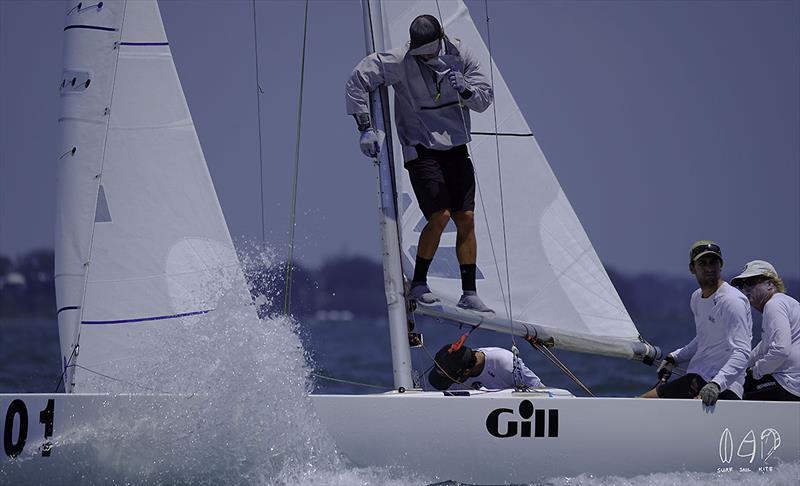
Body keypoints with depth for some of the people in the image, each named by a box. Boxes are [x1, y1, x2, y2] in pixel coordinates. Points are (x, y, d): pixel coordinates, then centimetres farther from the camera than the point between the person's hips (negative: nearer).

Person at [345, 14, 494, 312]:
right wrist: (365, 128, -11)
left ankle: (469, 294, 4)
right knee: (440, 215, -17)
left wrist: (465, 89, -23)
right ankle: (418, 285, -2)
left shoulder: (459, 56, -2)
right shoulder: (399, 62, -13)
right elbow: (358, 81, -7)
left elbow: (484, 100, -1)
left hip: (456, 149, 4)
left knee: (466, 219, -2)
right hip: (421, 150, -4)